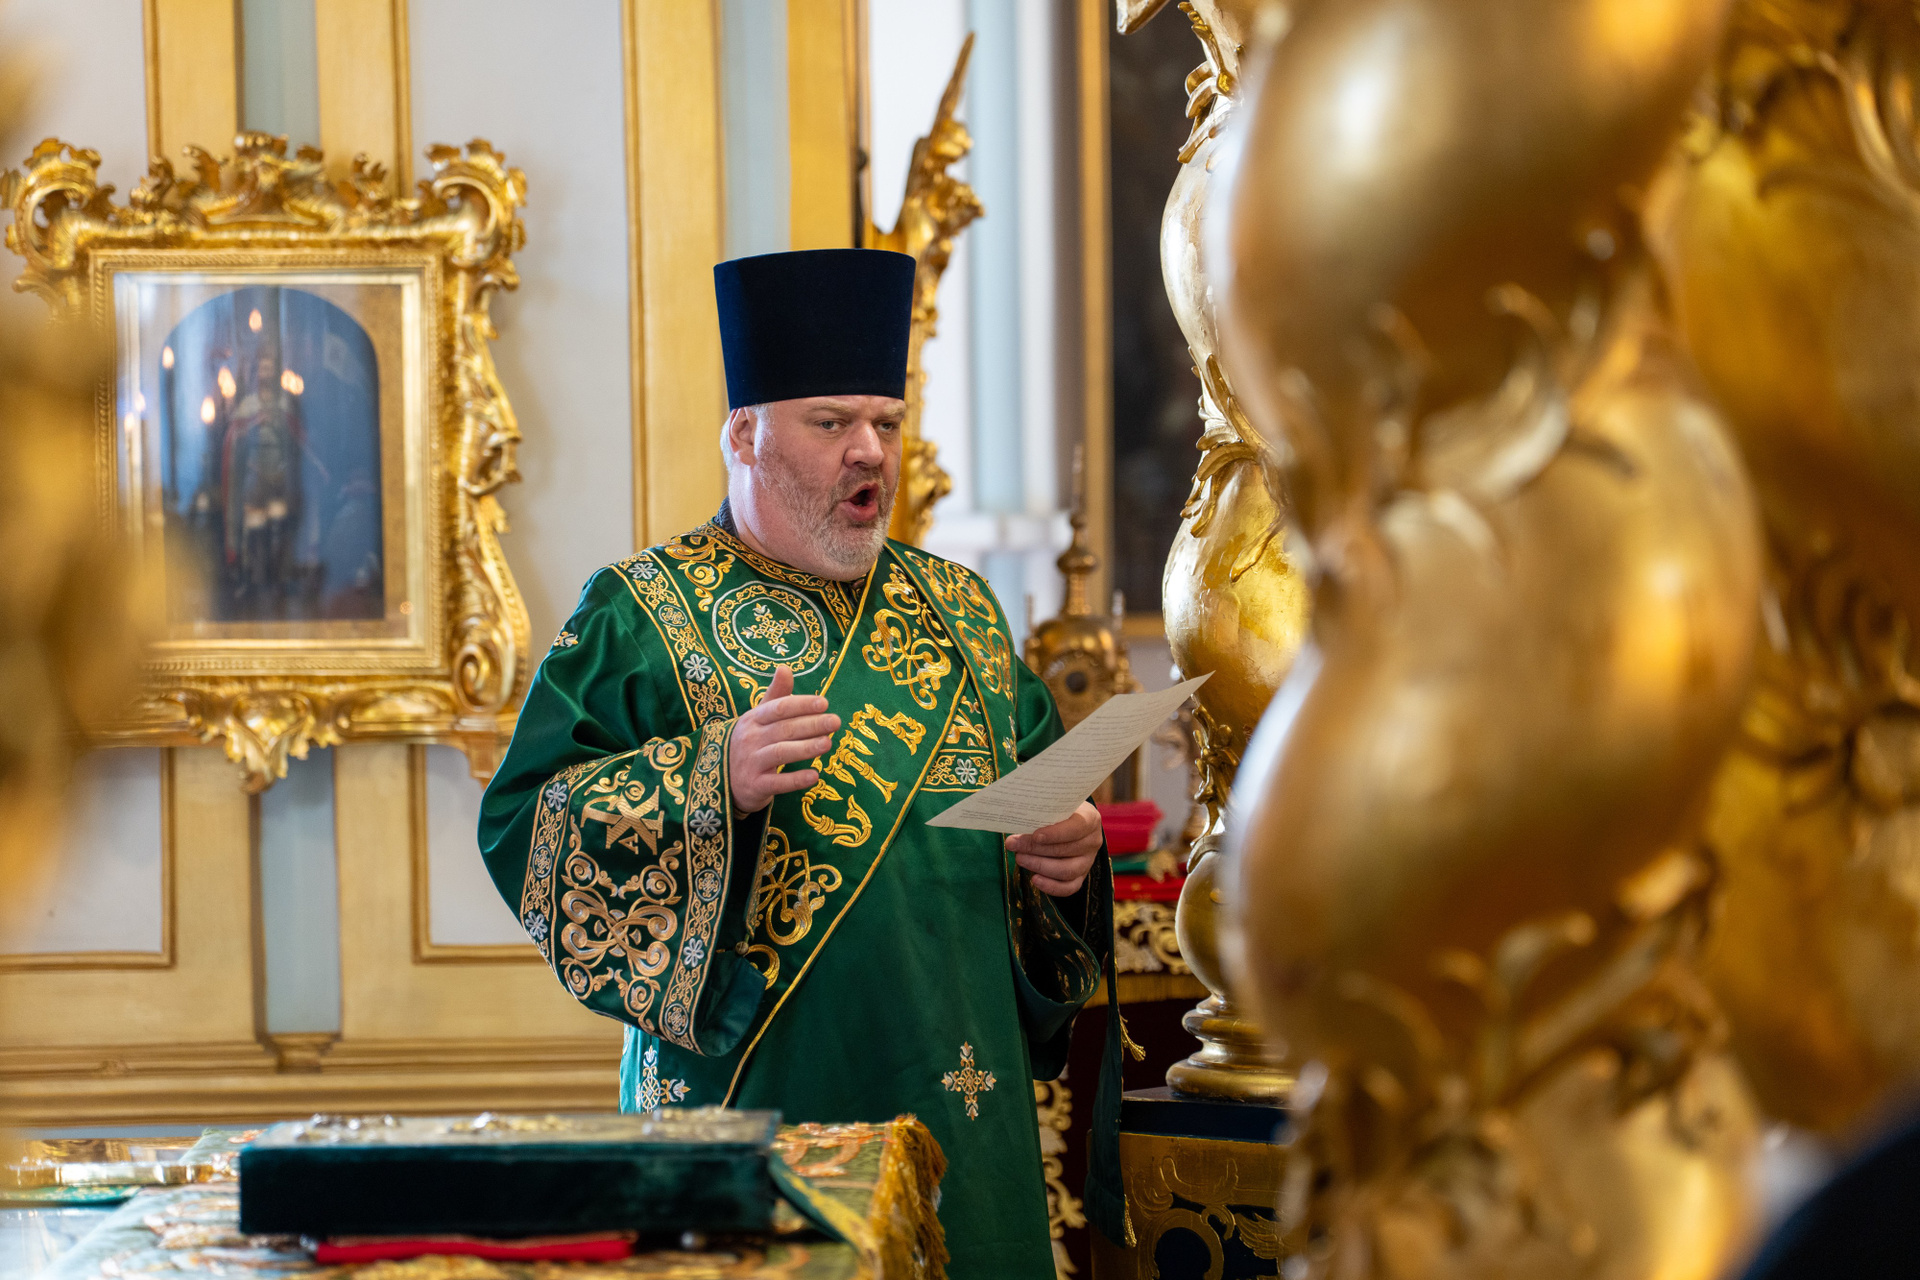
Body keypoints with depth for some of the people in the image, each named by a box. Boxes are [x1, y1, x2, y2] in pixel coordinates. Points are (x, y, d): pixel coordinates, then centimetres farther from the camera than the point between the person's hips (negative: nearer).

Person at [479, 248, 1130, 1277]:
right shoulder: (636, 615, -1)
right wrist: (713, 779, -22)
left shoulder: (960, 613, 15)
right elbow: (522, 824, -9)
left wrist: (1069, 853, -3)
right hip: (752, 1103, -4)